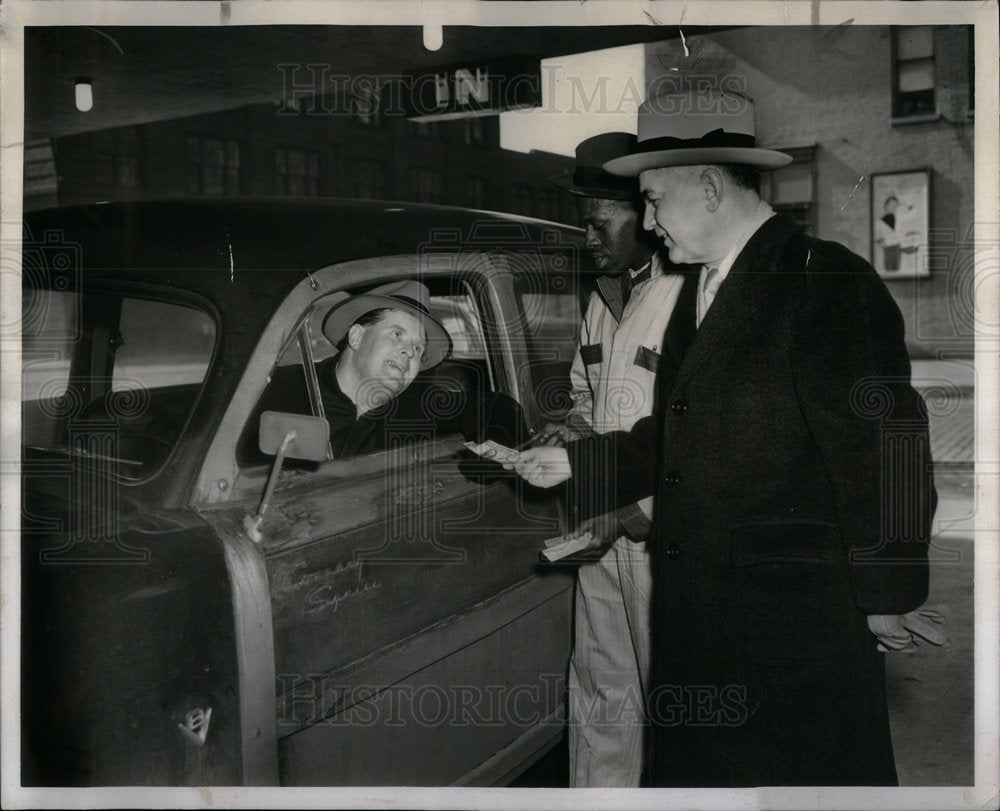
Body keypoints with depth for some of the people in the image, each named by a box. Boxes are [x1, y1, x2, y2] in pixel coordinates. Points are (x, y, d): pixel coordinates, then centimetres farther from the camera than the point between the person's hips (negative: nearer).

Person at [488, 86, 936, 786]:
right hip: (697, 617, 8)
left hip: (795, 617, -8)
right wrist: (574, 463, 10)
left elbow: (881, 446, -15)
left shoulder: (827, 282, -14)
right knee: (697, 768, 16)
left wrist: (884, 595, -12)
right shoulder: (705, 289, 14)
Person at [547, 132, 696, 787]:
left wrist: (632, 515, -19)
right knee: (598, 693, 16)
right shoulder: (600, 302, 12)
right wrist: (577, 429, 5)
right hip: (599, 531, 8)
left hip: (660, 536, -7)